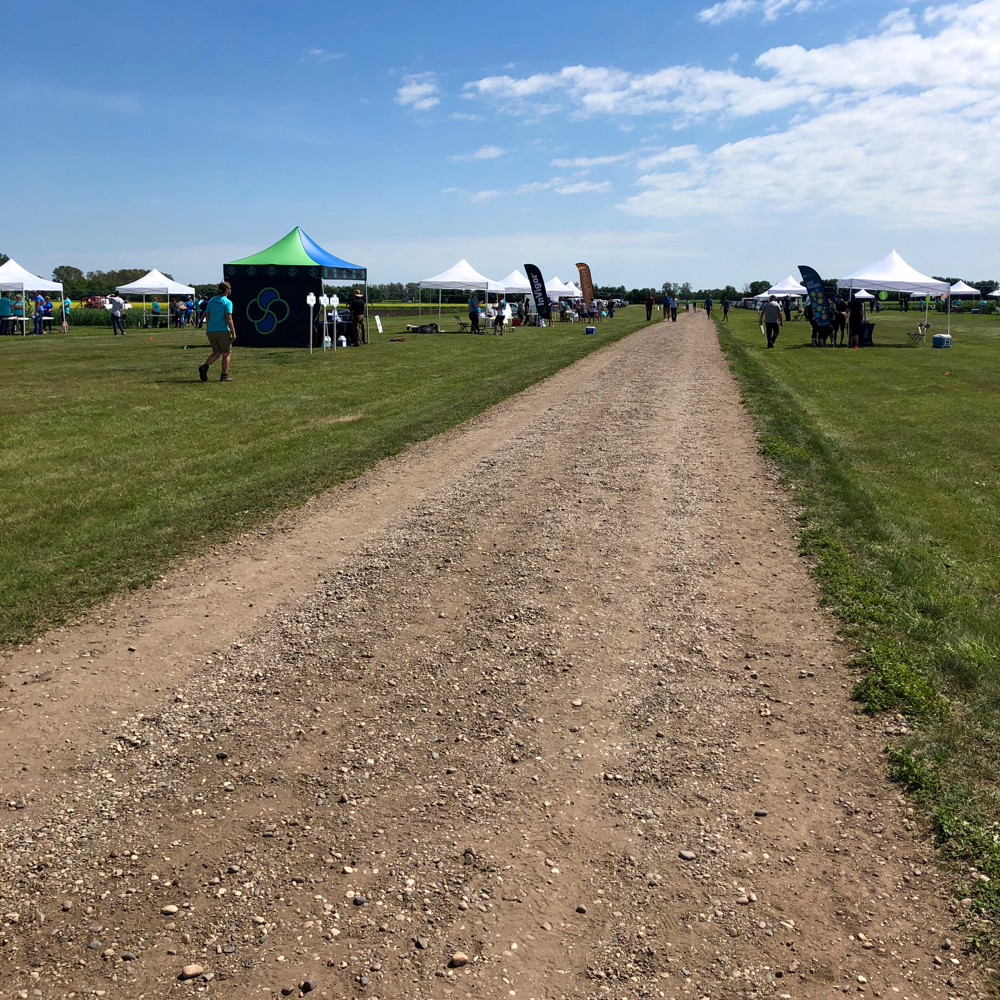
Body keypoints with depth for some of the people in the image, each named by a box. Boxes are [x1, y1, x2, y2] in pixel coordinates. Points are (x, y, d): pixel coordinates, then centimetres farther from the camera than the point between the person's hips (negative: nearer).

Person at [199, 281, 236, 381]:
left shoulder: (212, 300, 10)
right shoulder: (227, 302, -10)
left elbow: (208, 316, 14)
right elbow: (228, 319, -15)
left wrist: (208, 329, 23)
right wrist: (233, 332, -11)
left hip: (211, 331, 6)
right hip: (223, 331, -6)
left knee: (216, 353, 16)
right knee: (226, 354, 8)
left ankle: (205, 366, -8)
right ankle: (224, 376, 11)